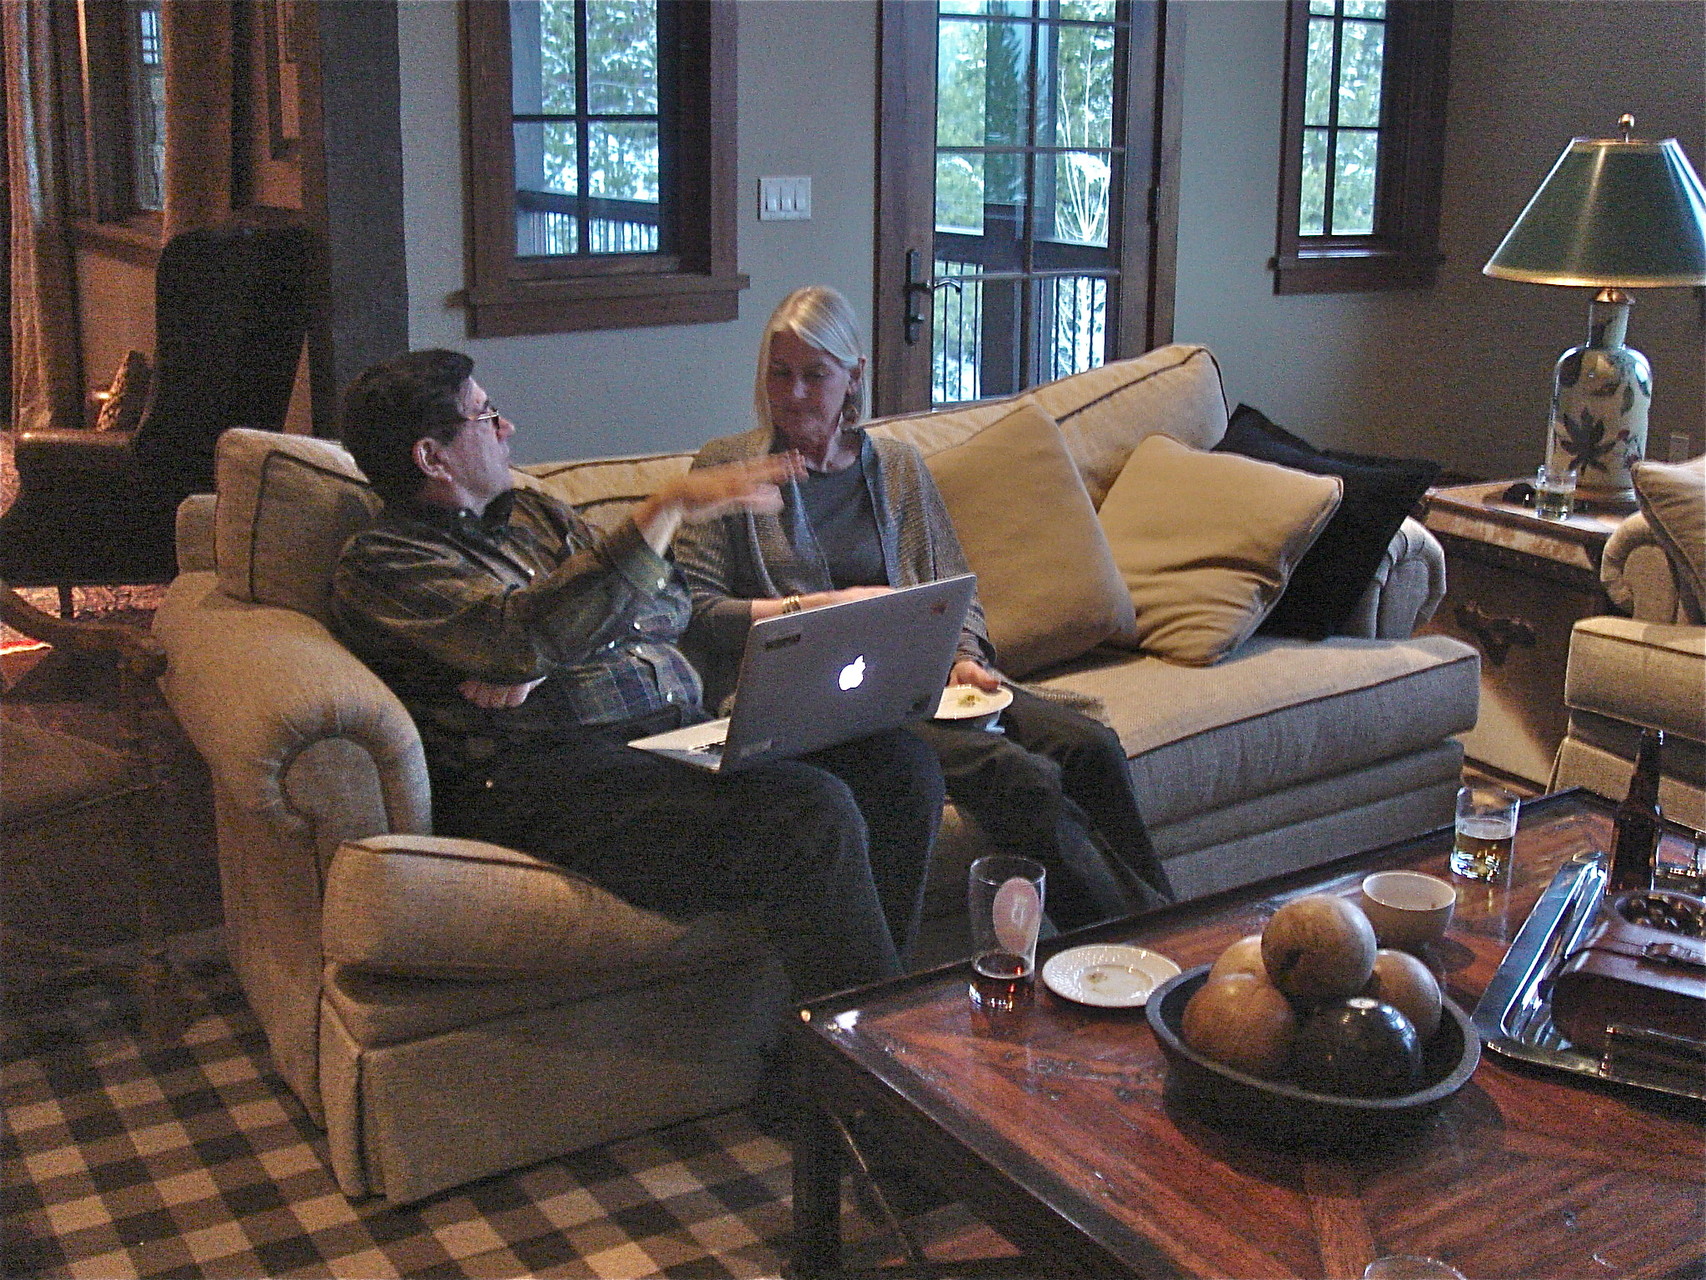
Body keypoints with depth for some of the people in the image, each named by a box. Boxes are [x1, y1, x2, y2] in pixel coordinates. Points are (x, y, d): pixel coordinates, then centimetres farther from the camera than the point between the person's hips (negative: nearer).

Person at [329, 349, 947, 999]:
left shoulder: (534, 512, 25)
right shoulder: (380, 562, 0)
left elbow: (670, 603, 15)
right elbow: (522, 636, -18)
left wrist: (542, 652, -5)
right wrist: (667, 508, -20)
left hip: (681, 728, 8)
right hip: (545, 770, -8)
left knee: (899, 763, -12)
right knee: (811, 813, -29)